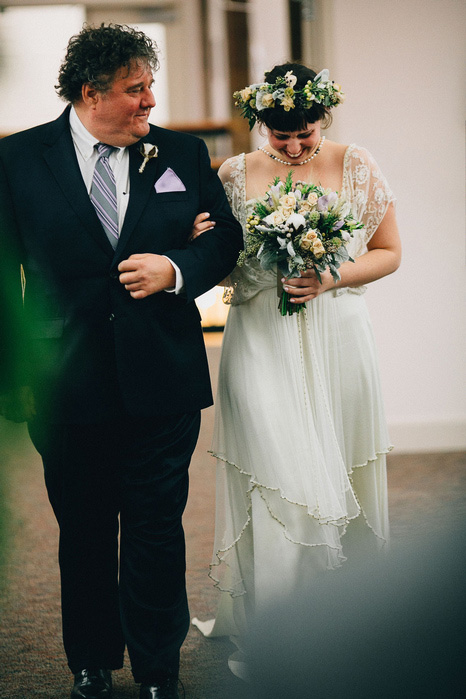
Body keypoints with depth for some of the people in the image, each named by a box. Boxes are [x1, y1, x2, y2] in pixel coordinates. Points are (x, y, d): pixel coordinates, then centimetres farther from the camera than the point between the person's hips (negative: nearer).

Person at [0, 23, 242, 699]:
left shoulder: (183, 154, 2)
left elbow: (226, 236, 10)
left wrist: (177, 271, -12)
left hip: (162, 382, 1)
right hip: (67, 385, 0)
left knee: (156, 530, 7)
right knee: (83, 533, 15)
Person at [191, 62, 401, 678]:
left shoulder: (357, 168, 2)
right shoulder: (235, 176, 1)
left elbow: (388, 253, 6)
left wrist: (332, 278, -12)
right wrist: (198, 244, -16)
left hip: (337, 344, 1)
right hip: (262, 346, -1)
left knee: (338, 481, 6)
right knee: (280, 482, -6)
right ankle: (271, 638, 7)